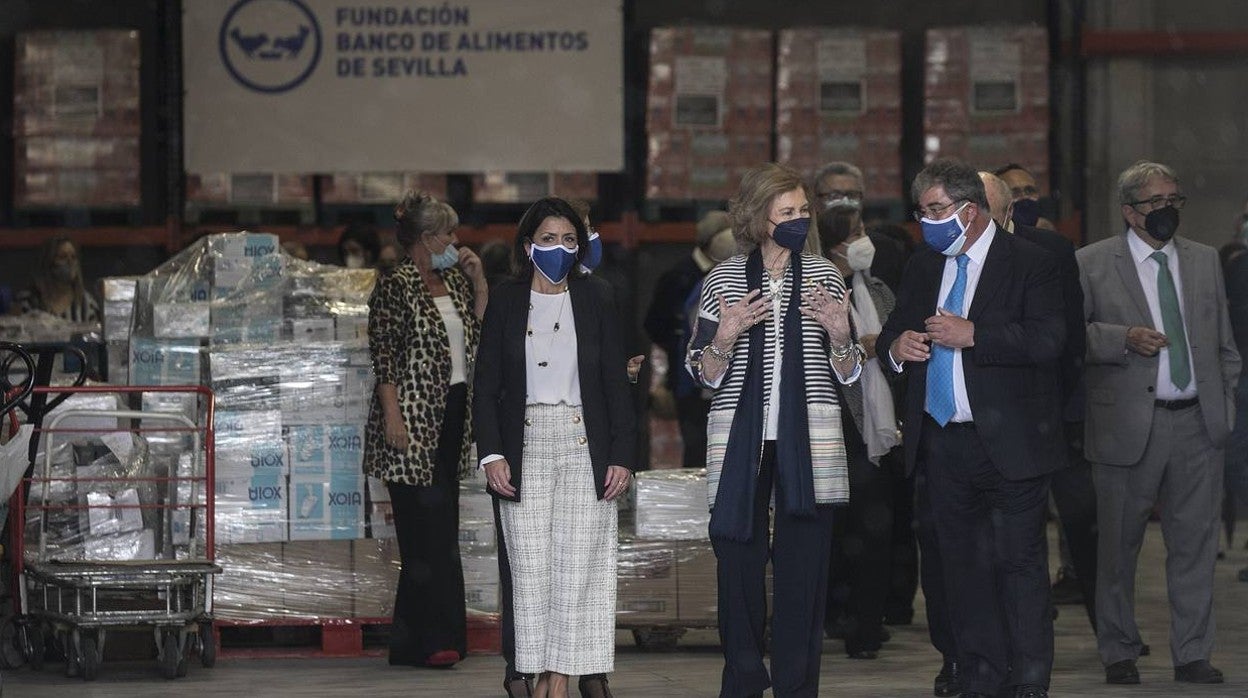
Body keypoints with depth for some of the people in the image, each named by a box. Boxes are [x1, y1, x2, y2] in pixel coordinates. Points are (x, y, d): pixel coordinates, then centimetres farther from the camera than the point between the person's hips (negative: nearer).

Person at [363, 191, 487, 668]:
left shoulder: (453, 283, 15)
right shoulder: (395, 287, -8)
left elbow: (481, 333, 14)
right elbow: (383, 356, -12)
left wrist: (479, 282, 7)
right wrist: (392, 414, -18)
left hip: (451, 413, 8)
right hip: (414, 416, -8)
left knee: (436, 528, 8)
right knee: (429, 528, -11)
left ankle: (412, 641, 12)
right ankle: (435, 638, -11)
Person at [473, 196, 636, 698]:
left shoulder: (594, 297, 6)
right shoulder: (505, 301, 6)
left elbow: (616, 382, 6)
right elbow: (486, 388, 5)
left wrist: (622, 455, -2)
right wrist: (491, 455, -6)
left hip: (584, 446, 0)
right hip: (525, 445, 0)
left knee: (579, 562, -5)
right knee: (530, 565, -3)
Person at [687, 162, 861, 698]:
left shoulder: (823, 276, 9)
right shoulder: (723, 280, 6)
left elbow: (848, 373, 11)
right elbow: (704, 375, 7)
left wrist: (840, 337, -9)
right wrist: (725, 339, -12)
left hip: (808, 440, 0)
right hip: (740, 439, 0)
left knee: (803, 566, -4)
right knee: (737, 560, -1)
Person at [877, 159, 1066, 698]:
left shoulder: (1029, 264, -5)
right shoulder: (923, 268, 15)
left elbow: (1047, 340, -17)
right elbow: (890, 334, 22)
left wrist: (973, 335, -21)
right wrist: (896, 346, -2)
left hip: (1008, 446, -6)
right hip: (942, 443, 6)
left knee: (1020, 563, -4)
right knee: (963, 569, 8)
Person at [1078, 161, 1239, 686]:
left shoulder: (1205, 260, 14)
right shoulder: (1092, 264, 0)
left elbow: (1225, 342, 18)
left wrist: (1225, 403, 11)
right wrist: (1125, 338, -17)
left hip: (1198, 425, 3)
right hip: (1128, 426, -3)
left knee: (1195, 543, 3)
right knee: (1118, 545, 4)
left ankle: (1192, 655, 10)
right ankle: (1118, 654, 17)